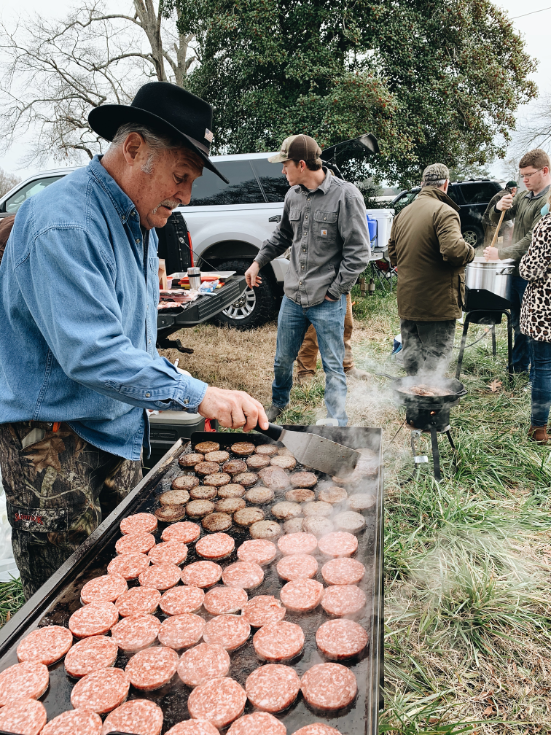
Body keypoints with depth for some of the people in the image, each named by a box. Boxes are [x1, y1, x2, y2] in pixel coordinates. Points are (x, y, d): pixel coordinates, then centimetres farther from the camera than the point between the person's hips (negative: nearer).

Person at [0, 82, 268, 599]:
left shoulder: (137, 221, 9)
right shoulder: (64, 222, -23)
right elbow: (91, 352, -31)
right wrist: (196, 394, -32)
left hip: (113, 430, 9)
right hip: (51, 439, -9)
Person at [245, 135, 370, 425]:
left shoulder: (345, 195, -11)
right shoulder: (293, 195, 8)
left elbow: (358, 252, -12)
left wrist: (333, 292, -11)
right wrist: (259, 261, 18)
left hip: (327, 302, -6)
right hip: (292, 296, 6)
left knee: (333, 368, 2)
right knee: (283, 360, 17)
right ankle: (279, 402, 44)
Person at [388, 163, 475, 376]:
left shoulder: (403, 213, 12)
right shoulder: (444, 211, -13)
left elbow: (392, 254, 19)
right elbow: (453, 249, -26)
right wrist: (470, 252, -6)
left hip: (407, 301, 8)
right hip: (437, 303, -7)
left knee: (411, 360, 17)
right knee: (435, 359, 0)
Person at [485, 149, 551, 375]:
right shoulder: (523, 196, 10)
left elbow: (533, 240, -21)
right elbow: (495, 220, 13)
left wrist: (500, 253, -19)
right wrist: (499, 207, -8)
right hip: (516, 271, 8)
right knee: (518, 323, 17)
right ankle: (519, 368, 31)